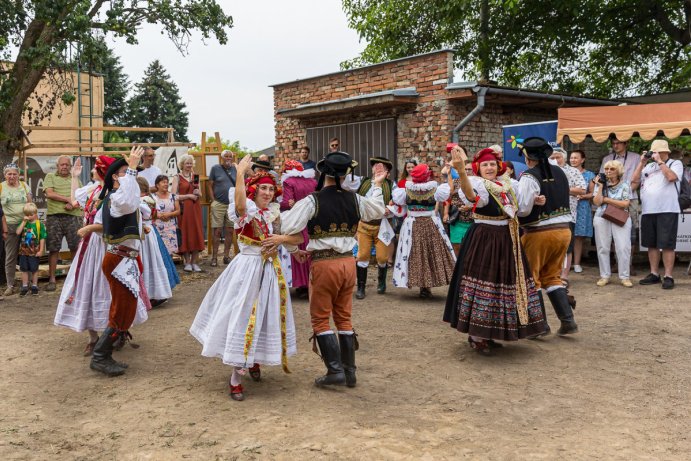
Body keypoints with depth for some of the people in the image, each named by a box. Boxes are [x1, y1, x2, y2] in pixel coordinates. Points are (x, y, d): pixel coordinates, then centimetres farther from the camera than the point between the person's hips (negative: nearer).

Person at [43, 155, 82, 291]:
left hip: (73, 216, 2)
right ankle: (52, 279, 5)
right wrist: (68, 199, -7)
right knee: (53, 249, -1)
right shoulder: (50, 177, 11)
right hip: (54, 216, -2)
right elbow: (49, 193, -5)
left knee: (75, 247, 0)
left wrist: (73, 204, -10)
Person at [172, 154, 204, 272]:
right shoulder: (177, 178, 0)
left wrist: (197, 193, -2)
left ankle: (194, 262, 8)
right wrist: (189, 196, -11)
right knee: (185, 234, -3)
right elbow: (174, 195, -9)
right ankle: (187, 262, 5)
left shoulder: (195, 177, 14)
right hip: (183, 208, -4)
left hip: (195, 208, 4)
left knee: (196, 234, 1)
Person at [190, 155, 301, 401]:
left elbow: (298, 238, 6)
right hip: (247, 268, -6)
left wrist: (282, 238, -13)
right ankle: (235, 378, 4)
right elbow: (239, 203, -35)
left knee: (266, 317, 13)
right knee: (242, 317, -4)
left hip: (271, 270, 6)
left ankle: (254, 360, 38)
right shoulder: (247, 210, -8)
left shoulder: (275, 214, 8)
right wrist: (240, 173, -36)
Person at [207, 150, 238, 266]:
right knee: (217, 231, -2)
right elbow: (210, 185, 2)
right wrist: (213, 200, -5)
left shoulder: (235, 169, 9)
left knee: (230, 231, 7)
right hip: (218, 204, -3)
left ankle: (226, 256, 17)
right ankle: (214, 257, 4)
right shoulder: (215, 168, 1)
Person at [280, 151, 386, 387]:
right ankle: (350, 372, 19)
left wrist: (294, 250, 6)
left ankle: (335, 370, 0)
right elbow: (378, 211, 22)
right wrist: (377, 185, 32)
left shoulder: (312, 201, -10)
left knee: (320, 318, 6)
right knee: (344, 318, 14)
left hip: (323, 263, -5)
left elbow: (287, 228, -13)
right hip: (348, 262, 5)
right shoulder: (354, 199, 3)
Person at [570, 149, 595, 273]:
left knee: (579, 237, 2)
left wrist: (582, 196, -13)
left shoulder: (589, 175, 8)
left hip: (582, 208, 0)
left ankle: (577, 263, 8)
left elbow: (592, 193, 5)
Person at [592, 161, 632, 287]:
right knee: (603, 248, 2)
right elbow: (597, 202, -3)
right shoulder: (601, 184, 8)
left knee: (623, 248, -8)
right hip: (602, 219, 2)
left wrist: (606, 200, -7)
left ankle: (624, 277, 0)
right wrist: (601, 187, -9)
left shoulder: (625, 185, 4)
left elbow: (625, 204, -7)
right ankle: (604, 276, 11)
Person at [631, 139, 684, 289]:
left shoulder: (675, 163, 4)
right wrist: (642, 163, 6)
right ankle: (654, 274, 19)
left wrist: (659, 161, -9)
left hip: (667, 211, -5)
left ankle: (668, 276, -1)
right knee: (651, 244, 10)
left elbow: (671, 177, -17)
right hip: (647, 211, 6)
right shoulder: (648, 166, 17)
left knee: (667, 245, -5)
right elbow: (634, 184, 10)